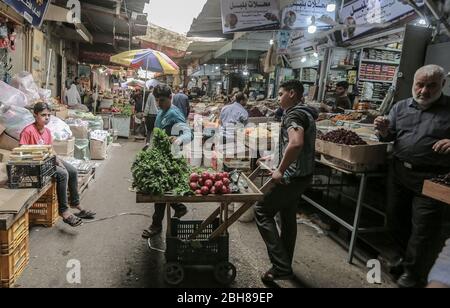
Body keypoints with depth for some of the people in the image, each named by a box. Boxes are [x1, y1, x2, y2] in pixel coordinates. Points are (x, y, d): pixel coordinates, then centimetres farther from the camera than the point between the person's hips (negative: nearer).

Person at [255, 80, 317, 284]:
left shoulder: (294, 114, -16)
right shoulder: (305, 113, 17)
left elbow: (296, 144, -36)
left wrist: (280, 170, -28)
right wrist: (274, 157, 28)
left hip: (293, 177, -10)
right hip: (301, 175, 10)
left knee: (262, 211, -4)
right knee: (288, 218, 18)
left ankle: (281, 267, -4)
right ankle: (284, 264, 32)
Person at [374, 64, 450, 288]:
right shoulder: (401, 107, 7)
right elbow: (389, 137, 9)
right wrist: (384, 130, -14)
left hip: (431, 178, -4)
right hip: (400, 172, 5)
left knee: (423, 227, 1)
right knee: (396, 218, 15)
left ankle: (413, 273, 18)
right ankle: (405, 255, 38)